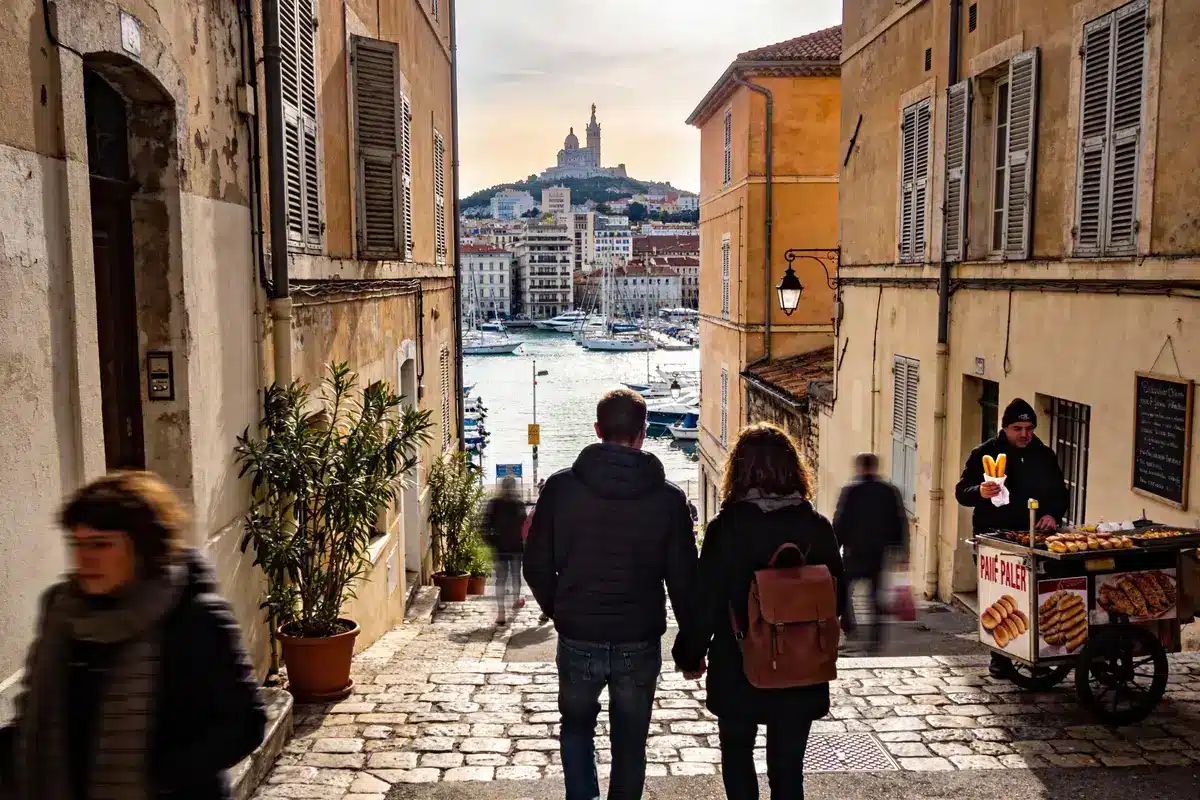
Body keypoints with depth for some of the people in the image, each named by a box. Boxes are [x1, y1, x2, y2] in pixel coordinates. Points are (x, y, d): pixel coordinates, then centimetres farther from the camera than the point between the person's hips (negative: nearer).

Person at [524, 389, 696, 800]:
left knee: (576, 727, 23)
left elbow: (536, 566, -2)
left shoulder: (561, 487, -7)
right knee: (630, 744, 17)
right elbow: (683, 577, -4)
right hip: (640, 643, 0)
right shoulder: (669, 497, -8)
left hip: (577, 640, 0)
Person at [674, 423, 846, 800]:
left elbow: (705, 601, -13)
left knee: (737, 754, 22)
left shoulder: (726, 528, -16)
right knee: (788, 769, 14)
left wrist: (690, 654, 2)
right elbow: (838, 599, 3)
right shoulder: (817, 528, -6)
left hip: (737, 671, -2)